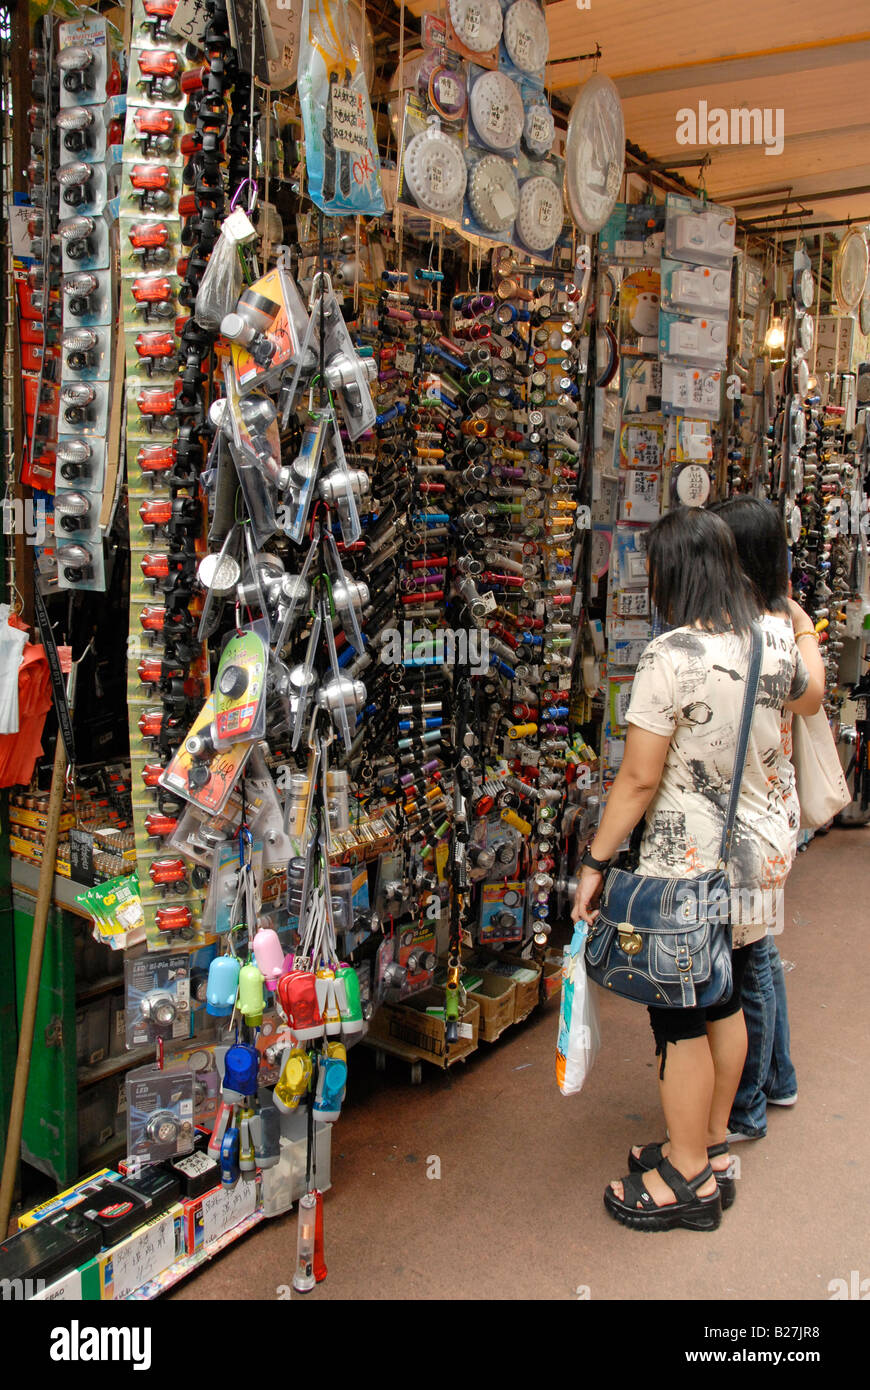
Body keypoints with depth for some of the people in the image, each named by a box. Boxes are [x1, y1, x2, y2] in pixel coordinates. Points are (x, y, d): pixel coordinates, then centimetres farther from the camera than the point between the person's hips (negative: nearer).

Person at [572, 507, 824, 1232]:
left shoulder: (672, 656, -22)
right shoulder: (774, 635, 0)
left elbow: (638, 779, -20)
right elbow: (809, 697, 24)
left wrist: (595, 861, -9)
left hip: (692, 863, -8)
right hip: (762, 848, 8)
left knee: (681, 1019, 7)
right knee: (724, 1001, 21)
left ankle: (688, 1178, 22)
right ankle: (712, 1146, 37)